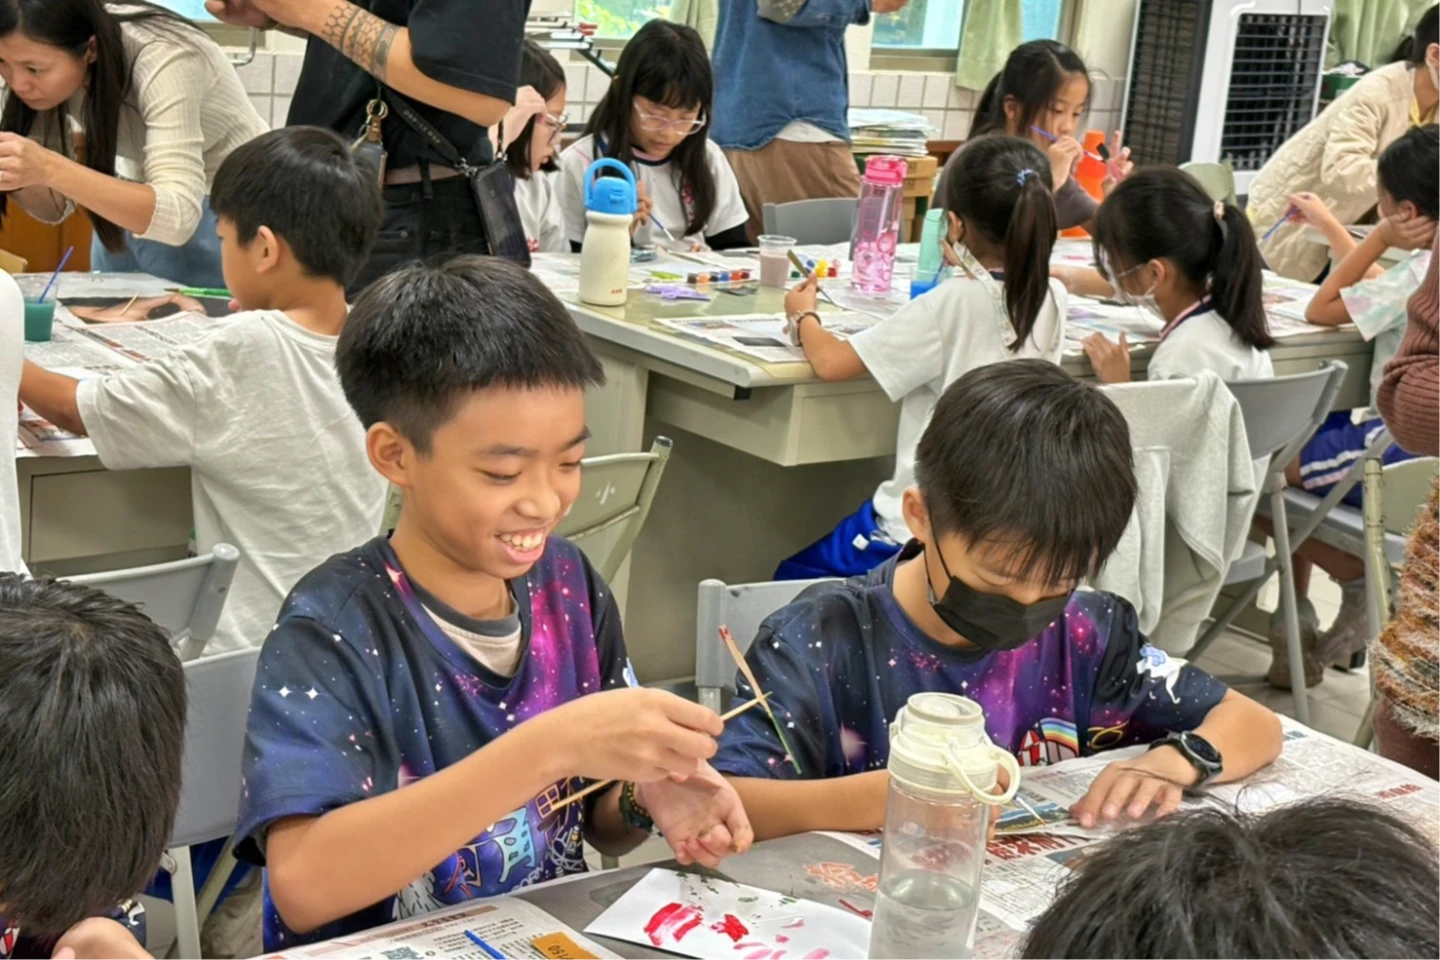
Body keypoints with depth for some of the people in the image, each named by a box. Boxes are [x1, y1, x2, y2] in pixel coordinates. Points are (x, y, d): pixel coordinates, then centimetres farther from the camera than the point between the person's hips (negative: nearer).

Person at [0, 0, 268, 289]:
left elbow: (178, 216, -40)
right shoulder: (54, 70, -14)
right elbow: (58, 205, -7)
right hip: (145, 207, 5)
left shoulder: (162, 63, -31)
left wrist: (51, 170, -47)